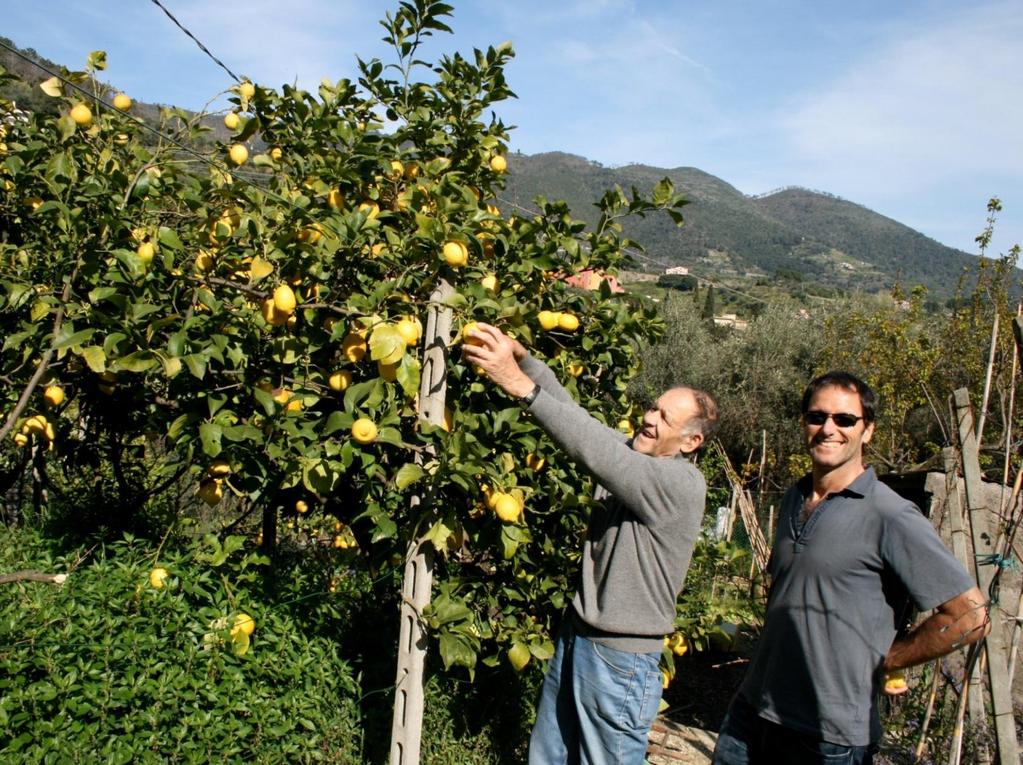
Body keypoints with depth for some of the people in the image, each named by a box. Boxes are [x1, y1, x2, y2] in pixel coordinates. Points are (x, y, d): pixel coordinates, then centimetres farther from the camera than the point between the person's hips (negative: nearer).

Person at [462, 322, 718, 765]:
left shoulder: (683, 484, -22)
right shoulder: (632, 453, 1)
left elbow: (596, 452, -33)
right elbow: (574, 413, -5)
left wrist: (521, 385, -38)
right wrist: (523, 358, -20)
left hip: (621, 659, -7)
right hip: (576, 635, 8)